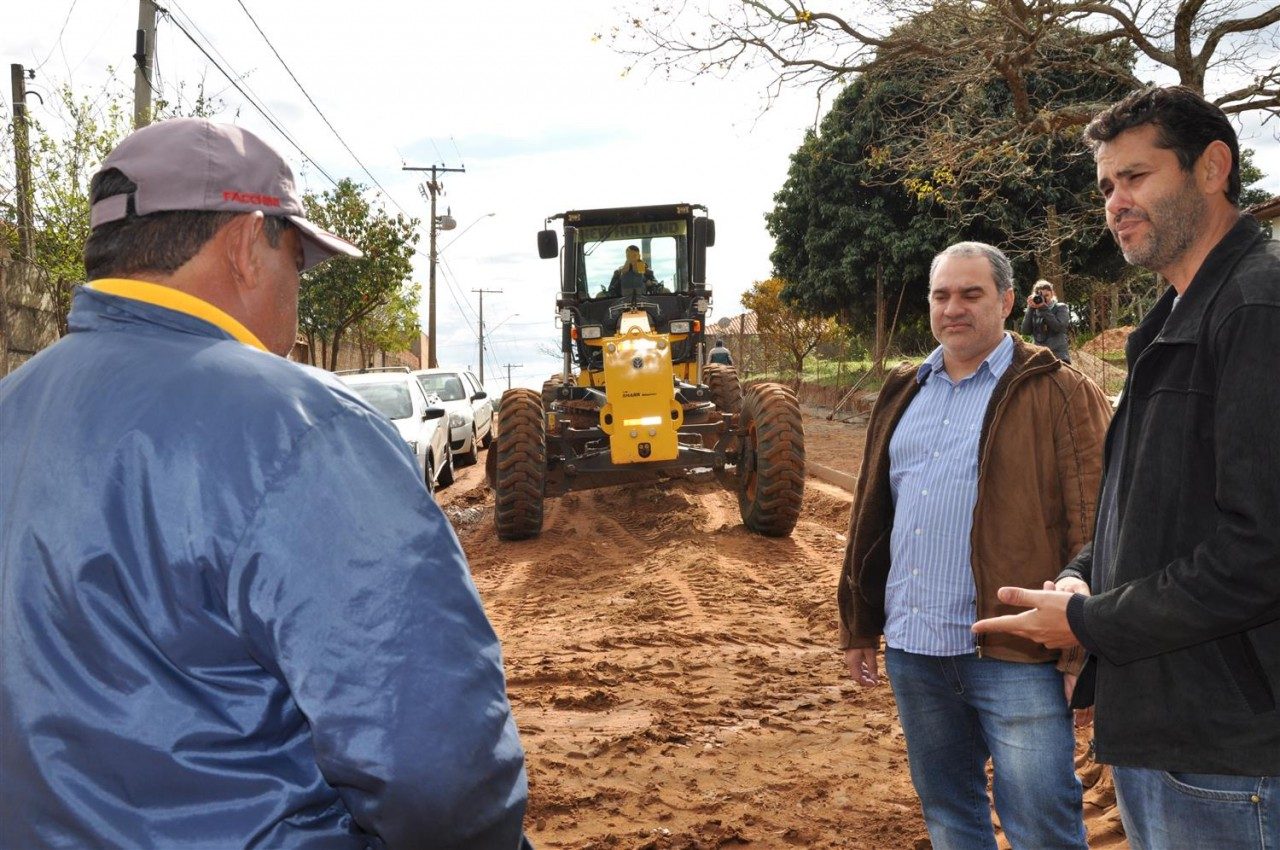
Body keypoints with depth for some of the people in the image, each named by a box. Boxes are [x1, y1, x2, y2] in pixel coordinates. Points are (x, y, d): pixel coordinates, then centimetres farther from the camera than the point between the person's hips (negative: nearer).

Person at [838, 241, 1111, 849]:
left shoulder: (1057, 393, -4)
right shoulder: (904, 393, 14)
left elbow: (1093, 530, -9)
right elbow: (871, 516, 17)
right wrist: (858, 626, 17)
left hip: (1016, 659, -6)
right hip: (911, 649, 6)